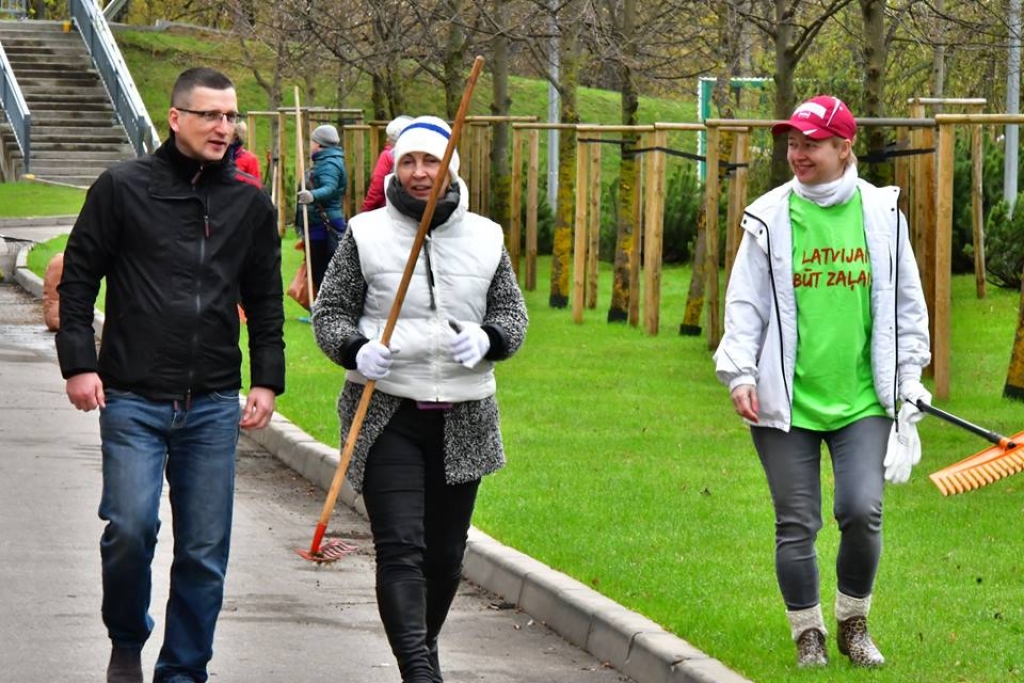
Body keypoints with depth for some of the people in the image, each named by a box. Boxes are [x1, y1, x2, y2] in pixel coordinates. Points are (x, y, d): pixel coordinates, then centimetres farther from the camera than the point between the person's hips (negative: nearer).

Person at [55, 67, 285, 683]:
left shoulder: (250, 204, 10)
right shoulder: (122, 188, 0)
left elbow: (266, 302, 17)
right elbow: (78, 280, 3)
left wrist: (267, 381, 8)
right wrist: (79, 364, -5)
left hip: (214, 404, 3)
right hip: (133, 399, -3)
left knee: (206, 550, 3)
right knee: (131, 526, -14)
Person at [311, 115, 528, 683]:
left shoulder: (484, 238, 7)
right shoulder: (366, 234, 1)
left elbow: (514, 315, 12)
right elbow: (329, 312, 5)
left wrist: (486, 340, -12)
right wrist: (356, 352, -17)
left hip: (463, 417, 3)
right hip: (386, 414, -3)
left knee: (445, 552, 10)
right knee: (400, 548, -14)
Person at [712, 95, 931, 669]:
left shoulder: (882, 213, 4)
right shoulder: (769, 219, 1)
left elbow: (908, 305, 10)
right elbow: (745, 305, 3)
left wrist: (908, 381, 9)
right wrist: (739, 374, -7)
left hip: (862, 400, 0)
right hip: (786, 402, 0)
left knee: (862, 512, -10)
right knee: (796, 525, 1)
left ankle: (854, 623, 14)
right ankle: (809, 635, 17)